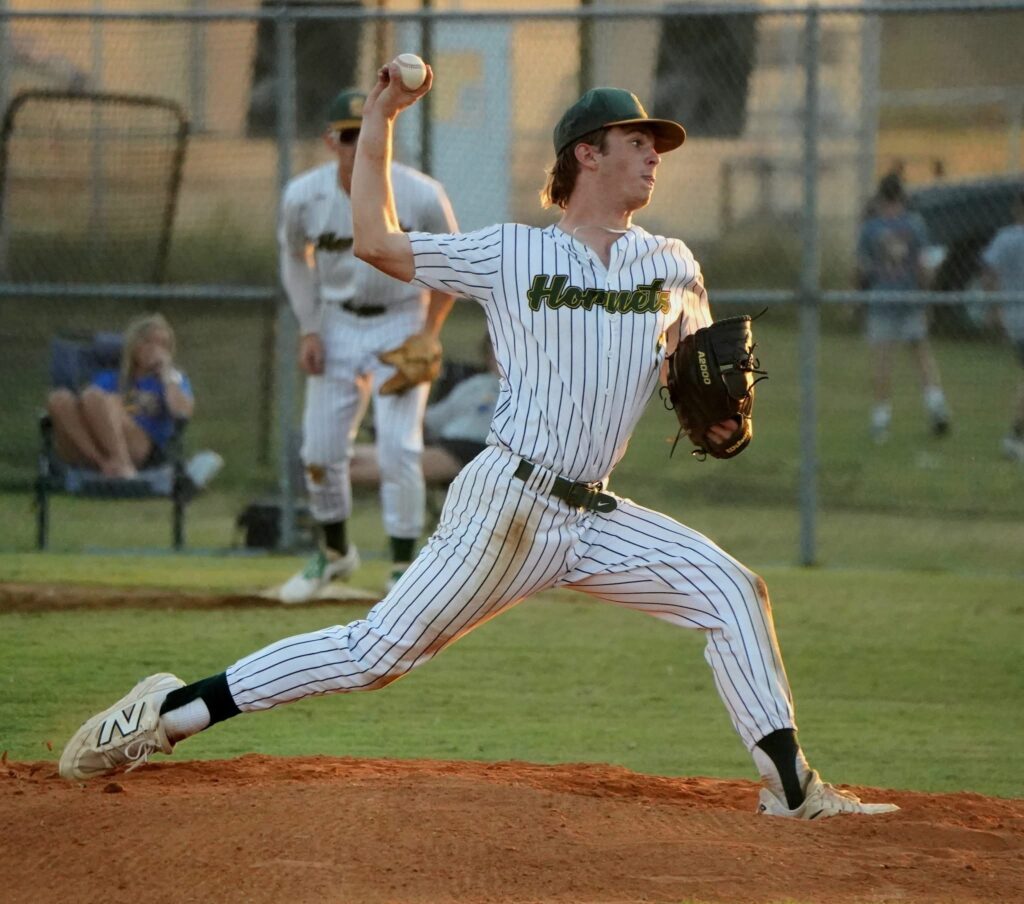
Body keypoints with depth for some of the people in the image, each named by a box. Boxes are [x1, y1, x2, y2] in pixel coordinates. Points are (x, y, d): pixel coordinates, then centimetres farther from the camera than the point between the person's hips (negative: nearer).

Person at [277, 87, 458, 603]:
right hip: (338, 325, 3)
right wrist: (308, 329, -2)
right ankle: (334, 552, 30)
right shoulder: (303, 197, -15)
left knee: (399, 451, -13)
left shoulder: (421, 197, -21)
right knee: (320, 451, 5)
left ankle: (403, 570, -2)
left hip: (401, 324, -3)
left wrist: (426, 338, -10)